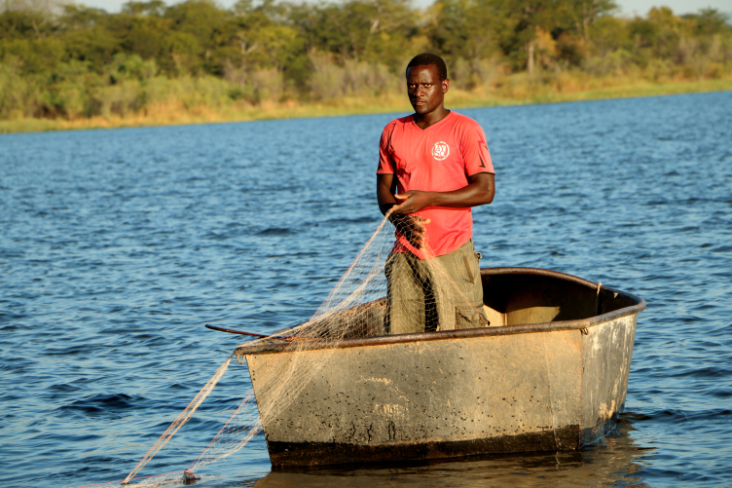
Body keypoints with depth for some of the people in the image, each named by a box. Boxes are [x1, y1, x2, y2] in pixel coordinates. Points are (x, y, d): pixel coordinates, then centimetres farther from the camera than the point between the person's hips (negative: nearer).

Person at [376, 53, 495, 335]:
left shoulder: (465, 129, -2)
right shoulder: (393, 132, 12)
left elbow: (485, 190, -8)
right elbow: (384, 189, 14)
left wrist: (427, 198, -14)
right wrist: (402, 220, -9)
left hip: (453, 256, -4)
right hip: (406, 255, 4)